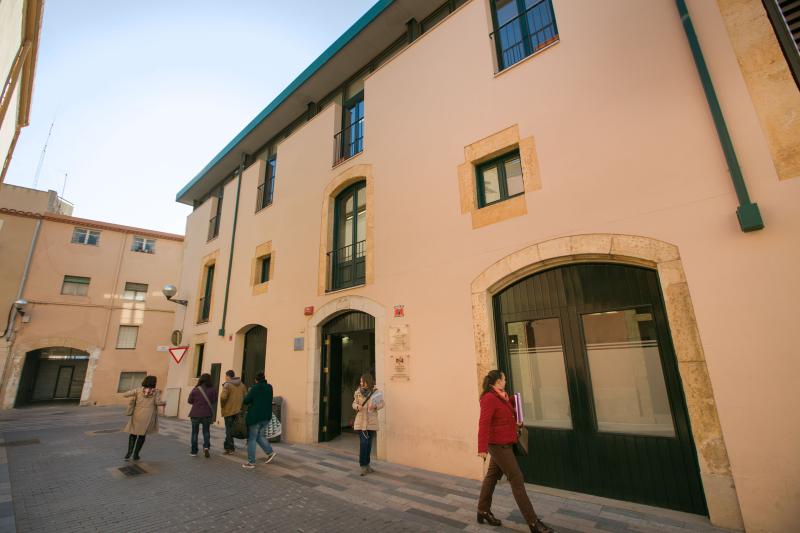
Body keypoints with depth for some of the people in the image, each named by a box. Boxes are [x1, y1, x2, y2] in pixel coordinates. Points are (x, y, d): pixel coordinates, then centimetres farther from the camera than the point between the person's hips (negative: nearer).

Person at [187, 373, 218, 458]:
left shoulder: (195, 389, -10)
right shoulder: (213, 390, -7)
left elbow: (189, 400, 0)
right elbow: (214, 401, 0)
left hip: (195, 414, 0)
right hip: (207, 414, 1)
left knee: (194, 432, 13)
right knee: (206, 431, 14)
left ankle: (194, 451, 18)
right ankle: (206, 447, -4)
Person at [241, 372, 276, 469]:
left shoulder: (255, 388, -14)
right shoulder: (269, 387, 5)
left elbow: (246, 401, -14)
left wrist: (249, 393, 5)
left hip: (255, 417, -6)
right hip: (266, 416, 6)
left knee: (251, 439, 5)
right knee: (260, 436, 21)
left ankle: (251, 462, 10)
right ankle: (270, 452, 13)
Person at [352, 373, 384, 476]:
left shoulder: (376, 392, -7)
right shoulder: (358, 392, -3)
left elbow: (382, 404, 1)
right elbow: (354, 403, 8)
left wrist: (375, 406, -18)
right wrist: (357, 406, -14)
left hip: (372, 421, 1)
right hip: (361, 421, -1)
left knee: (369, 443, 11)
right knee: (363, 442, -8)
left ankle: (367, 464, 27)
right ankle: (363, 466, 4)